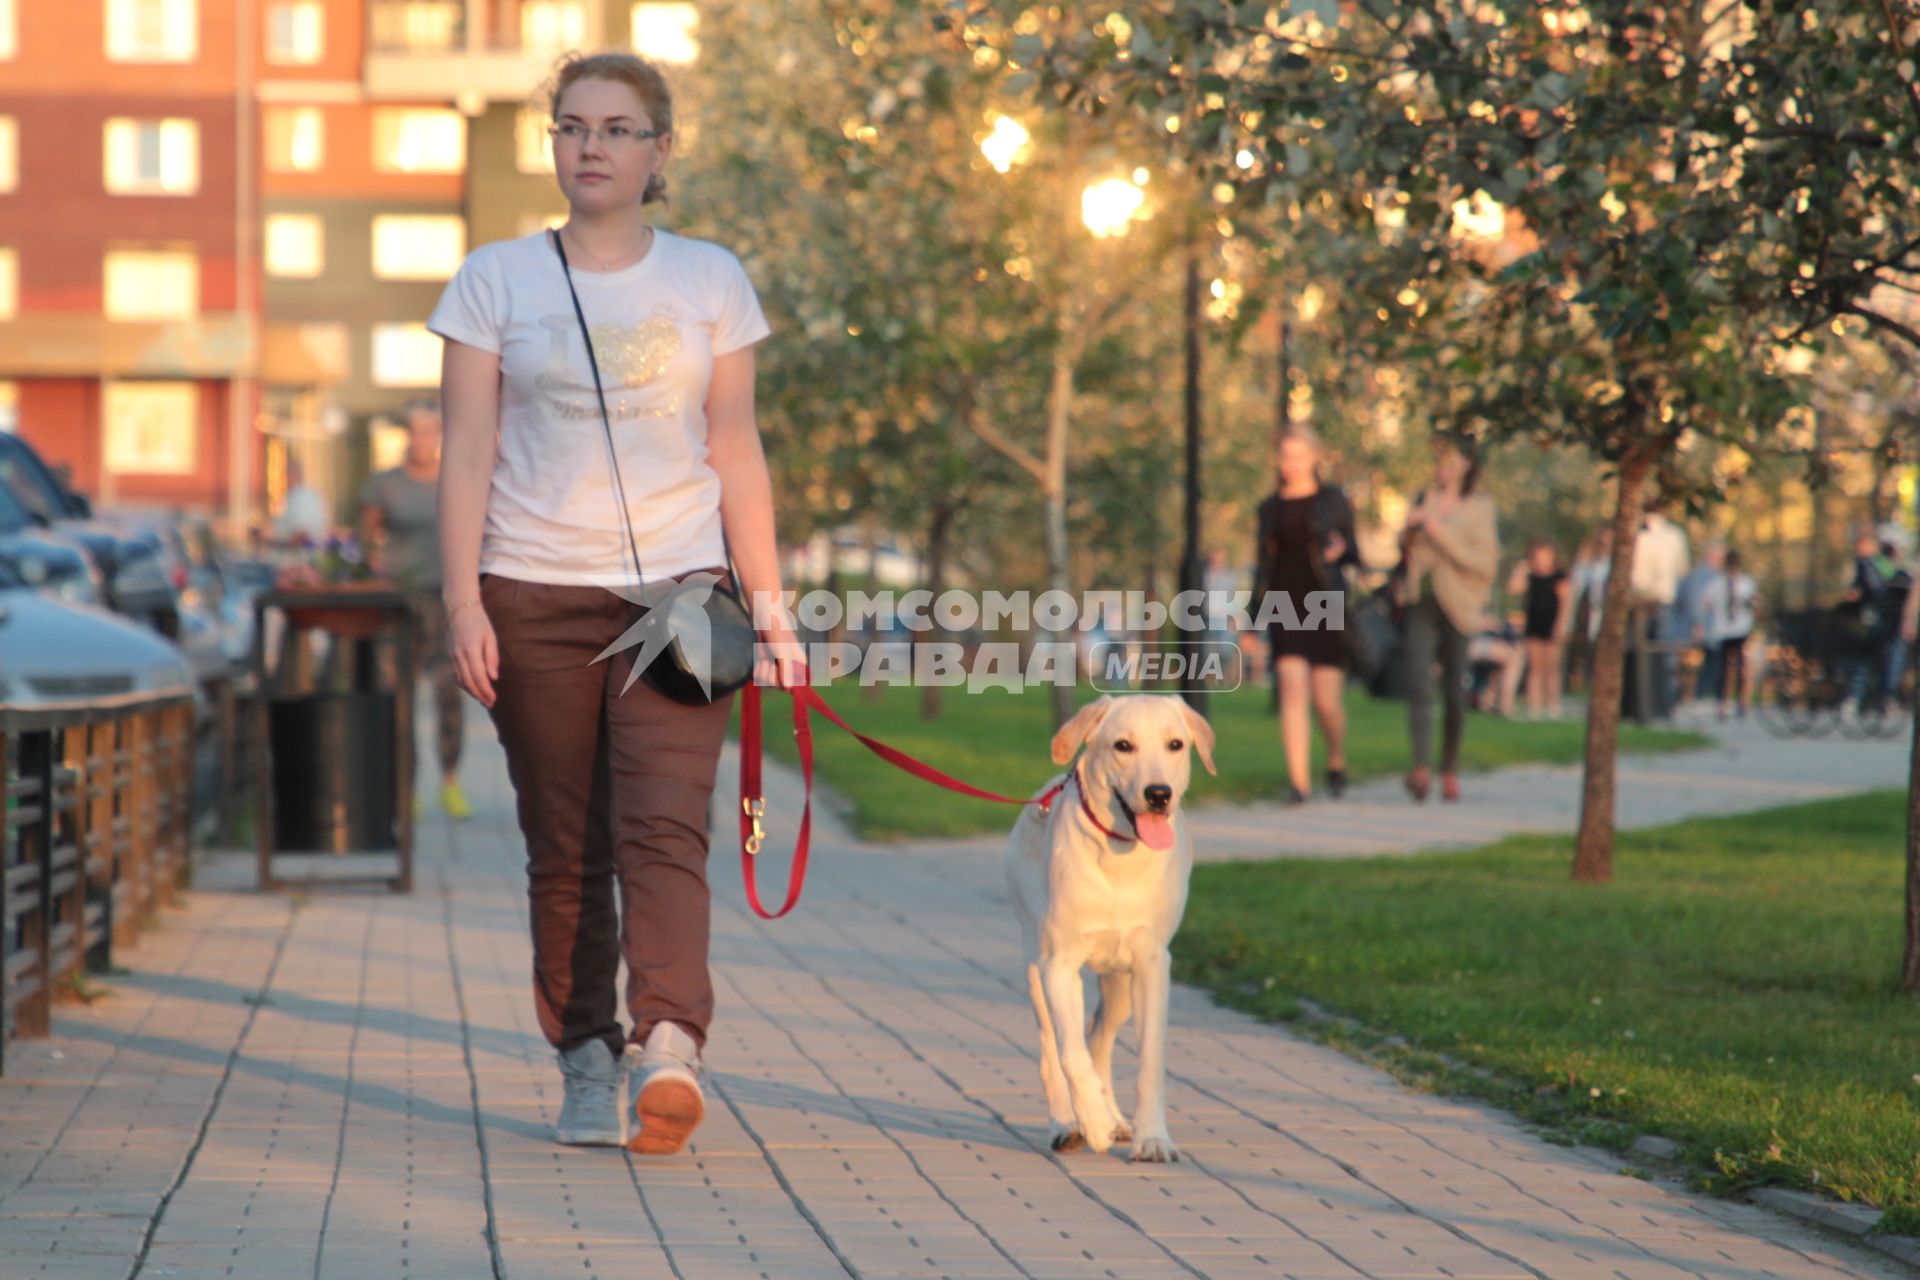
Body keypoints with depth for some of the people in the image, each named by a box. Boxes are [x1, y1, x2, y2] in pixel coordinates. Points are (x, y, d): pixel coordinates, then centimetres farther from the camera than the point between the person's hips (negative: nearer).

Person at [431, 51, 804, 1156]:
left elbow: (737, 453, 10)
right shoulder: (496, 280, 7)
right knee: (566, 849, 2)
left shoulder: (710, 281, 9)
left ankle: (667, 1046, -27)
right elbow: (467, 453, 3)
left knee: (664, 831, -16)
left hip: (676, 588, 0)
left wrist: (770, 604, 5)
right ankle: (587, 1063, 10)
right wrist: (463, 602, -6)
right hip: (536, 595, 1)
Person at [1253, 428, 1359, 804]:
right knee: (1293, 690, -14)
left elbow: (1357, 553, 6)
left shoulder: (1332, 500, 4)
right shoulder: (1270, 507, 12)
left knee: (1326, 700, -2)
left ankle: (1336, 762, 28)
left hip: (1326, 608, -2)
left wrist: (1342, 551, -19)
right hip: (1284, 610, 2)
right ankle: (1298, 782, -15)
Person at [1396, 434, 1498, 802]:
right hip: (1420, 604, 2)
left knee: (1454, 694, 5)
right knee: (1418, 681, -16)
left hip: (1456, 607, -2)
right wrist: (1408, 531, -1)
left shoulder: (1479, 508, -1)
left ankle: (1450, 770, 22)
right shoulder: (1425, 499, 11)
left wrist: (1441, 535, -16)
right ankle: (1421, 768, -28)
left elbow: (1485, 564, -10)